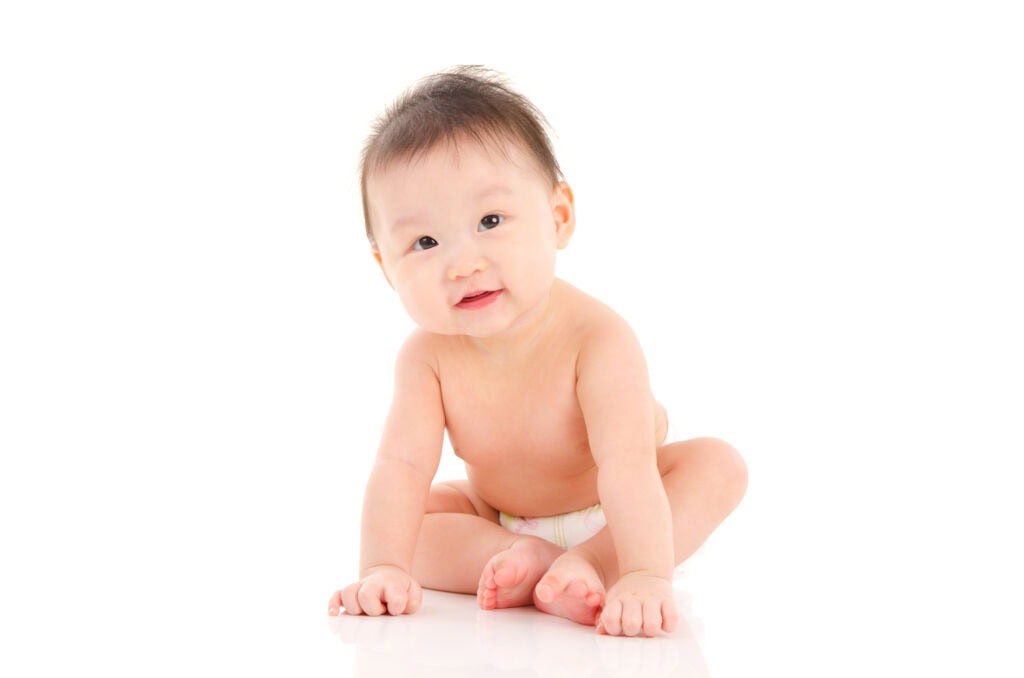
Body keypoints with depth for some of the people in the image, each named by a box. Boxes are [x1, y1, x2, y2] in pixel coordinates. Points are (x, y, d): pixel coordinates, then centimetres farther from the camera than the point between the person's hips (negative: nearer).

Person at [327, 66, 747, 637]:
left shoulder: (597, 338, -33)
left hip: (607, 514, -2)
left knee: (718, 463, -25)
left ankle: (587, 565, -38)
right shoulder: (428, 355, -22)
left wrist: (646, 575, -59)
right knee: (416, 516, -18)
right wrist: (383, 568, -45)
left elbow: (627, 462, -45)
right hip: (494, 517, 3)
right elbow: (403, 464, -29)